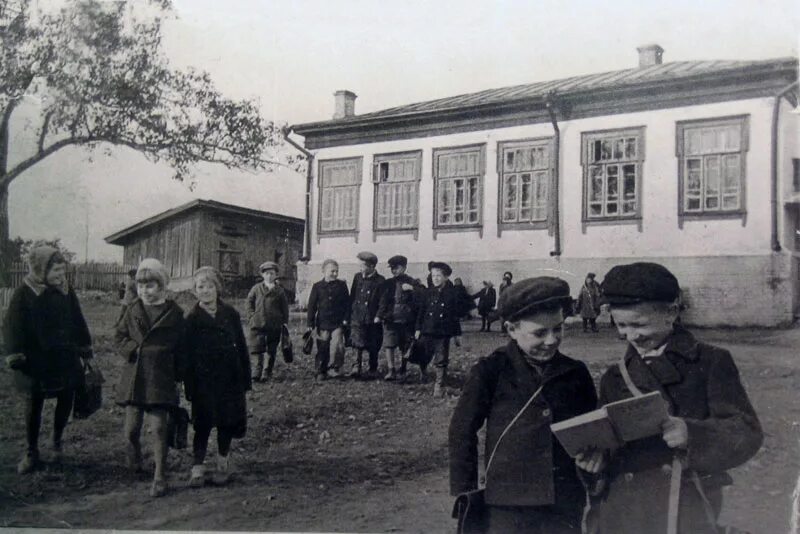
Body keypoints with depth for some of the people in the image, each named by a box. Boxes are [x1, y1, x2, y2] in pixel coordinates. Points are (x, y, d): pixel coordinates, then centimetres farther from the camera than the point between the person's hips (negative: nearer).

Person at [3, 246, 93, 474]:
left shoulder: (66, 292, 2)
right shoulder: (23, 294, -8)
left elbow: (78, 323, 10)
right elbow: (13, 328, -7)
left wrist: (85, 349, 12)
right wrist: (15, 356, -11)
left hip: (66, 359, 3)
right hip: (35, 363, -3)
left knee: (65, 401, 9)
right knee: (33, 407, 6)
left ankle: (57, 441, 33)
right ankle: (32, 452, 22)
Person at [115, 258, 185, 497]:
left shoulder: (174, 313, 0)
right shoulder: (133, 310, 7)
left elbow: (180, 348, 4)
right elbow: (120, 336, 11)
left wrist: (178, 376, 1)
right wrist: (133, 349, -9)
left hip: (160, 377, -3)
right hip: (133, 376, 3)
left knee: (158, 427, -5)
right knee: (131, 427, 8)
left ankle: (160, 477, 4)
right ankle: (134, 462, 39)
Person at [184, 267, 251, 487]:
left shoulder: (230, 314, 2)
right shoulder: (191, 319, -3)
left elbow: (241, 347, 5)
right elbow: (187, 355, -3)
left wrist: (245, 378, 2)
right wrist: (189, 386, -7)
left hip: (229, 378, 2)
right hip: (203, 380, -2)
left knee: (227, 421, 10)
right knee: (202, 423, -1)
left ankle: (224, 462, 26)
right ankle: (198, 468, 7)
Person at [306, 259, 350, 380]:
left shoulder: (342, 285, 4)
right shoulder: (317, 286, 3)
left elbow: (347, 303, 8)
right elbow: (311, 306, 3)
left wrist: (345, 319, 0)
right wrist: (310, 323, 0)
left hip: (338, 323, -1)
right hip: (322, 323, 1)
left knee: (338, 347, -14)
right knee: (322, 349, 5)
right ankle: (321, 372, 17)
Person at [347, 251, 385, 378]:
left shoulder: (380, 281, -4)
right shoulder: (357, 277, 7)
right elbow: (352, 296, 12)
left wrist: (379, 316, -9)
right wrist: (349, 313, 7)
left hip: (372, 319, -2)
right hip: (357, 317, 2)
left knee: (373, 346, 7)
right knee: (358, 344, -11)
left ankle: (373, 369, 22)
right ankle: (357, 367, -4)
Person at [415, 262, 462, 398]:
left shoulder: (452, 294, -1)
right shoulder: (428, 292, 4)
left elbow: (456, 315, 3)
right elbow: (421, 311, 9)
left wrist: (457, 334, 4)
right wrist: (418, 328, 6)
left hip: (443, 334, -2)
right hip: (427, 331, 2)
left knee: (441, 362, 1)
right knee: (423, 358, 8)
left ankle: (439, 387, 9)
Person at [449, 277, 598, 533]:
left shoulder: (575, 373, 2)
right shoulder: (491, 372, -9)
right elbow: (462, 432, -2)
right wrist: (465, 495, -2)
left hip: (566, 509, 3)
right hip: (508, 507, -3)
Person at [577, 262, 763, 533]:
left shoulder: (711, 363, 1)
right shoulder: (613, 378, 14)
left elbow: (747, 432, -6)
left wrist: (692, 433, -24)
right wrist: (596, 457, -7)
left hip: (685, 507, -3)